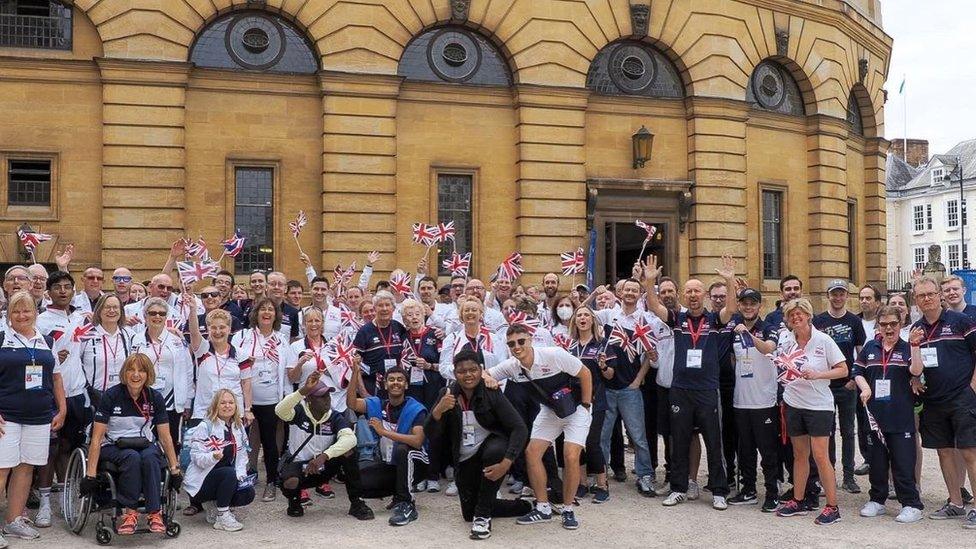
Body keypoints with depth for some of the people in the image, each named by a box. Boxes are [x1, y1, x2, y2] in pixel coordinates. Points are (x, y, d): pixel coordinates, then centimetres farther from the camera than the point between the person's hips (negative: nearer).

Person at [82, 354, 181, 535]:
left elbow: (165, 436, 2)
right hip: (114, 447, -2)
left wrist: (175, 468, -3)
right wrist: (91, 473, -16)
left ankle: (154, 513, -26)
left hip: (145, 445, 2)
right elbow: (97, 437, -10)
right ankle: (130, 513, -26)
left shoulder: (155, 398, -1)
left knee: (150, 457, -33)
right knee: (132, 457, -35)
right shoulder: (111, 396, -9)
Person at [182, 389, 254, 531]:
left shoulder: (239, 428, 8)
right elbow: (197, 458, -18)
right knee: (229, 473, -34)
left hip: (228, 480, 6)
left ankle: (216, 509, 6)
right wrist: (213, 456, -38)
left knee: (248, 494, -19)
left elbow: (242, 455, 9)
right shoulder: (205, 427, -11)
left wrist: (241, 474, -9)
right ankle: (222, 517, -21)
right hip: (201, 482, -6)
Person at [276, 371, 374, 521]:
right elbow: (280, 410, -37)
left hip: (324, 466, 2)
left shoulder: (335, 417, -11)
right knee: (290, 482, -36)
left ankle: (357, 503, -11)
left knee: (348, 451, -24)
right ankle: (295, 500, 5)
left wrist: (324, 456, -42)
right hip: (298, 464, -2)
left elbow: (350, 438, -30)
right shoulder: (298, 412, -13)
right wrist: (304, 390, -46)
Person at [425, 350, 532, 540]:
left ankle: (483, 516, -21)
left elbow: (520, 429, -23)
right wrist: (438, 410, -32)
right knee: (469, 514, 6)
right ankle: (524, 506, 29)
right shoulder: (448, 395, -9)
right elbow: (430, 434, -12)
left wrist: (506, 463, -35)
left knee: (495, 451, -38)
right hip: (464, 460, 4)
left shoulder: (491, 393, -18)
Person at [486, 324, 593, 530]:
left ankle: (568, 510, 1)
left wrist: (585, 405, -12)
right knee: (531, 452, -5)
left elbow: (585, 374, -17)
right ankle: (543, 508, 8)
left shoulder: (554, 354, -27)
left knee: (571, 457, -17)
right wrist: (486, 378, -27)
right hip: (549, 410, 5)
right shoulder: (511, 366, -11)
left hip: (575, 409, -5)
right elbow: (485, 374, -2)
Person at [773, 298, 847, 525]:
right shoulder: (786, 339, 2)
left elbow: (843, 370, -7)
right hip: (793, 403, 4)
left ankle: (832, 507, 1)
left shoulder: (823, 340, -8)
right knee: (799, 454, 13)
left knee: (820, 456, -7)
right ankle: (798, 501, 23)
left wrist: (817, 374, -19)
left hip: (819, 405, -4)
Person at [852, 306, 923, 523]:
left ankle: (911, 504, 7)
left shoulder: (907, 348, 0)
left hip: (901, 417, -3)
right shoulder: (870, 347, 10)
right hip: (875, 415, 4)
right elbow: (857, 371, 15)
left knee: (903, 462, -2)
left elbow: (916, 370, -17)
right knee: (877, 461, 12)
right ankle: (877, 500, 24)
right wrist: (865, 387, -3)